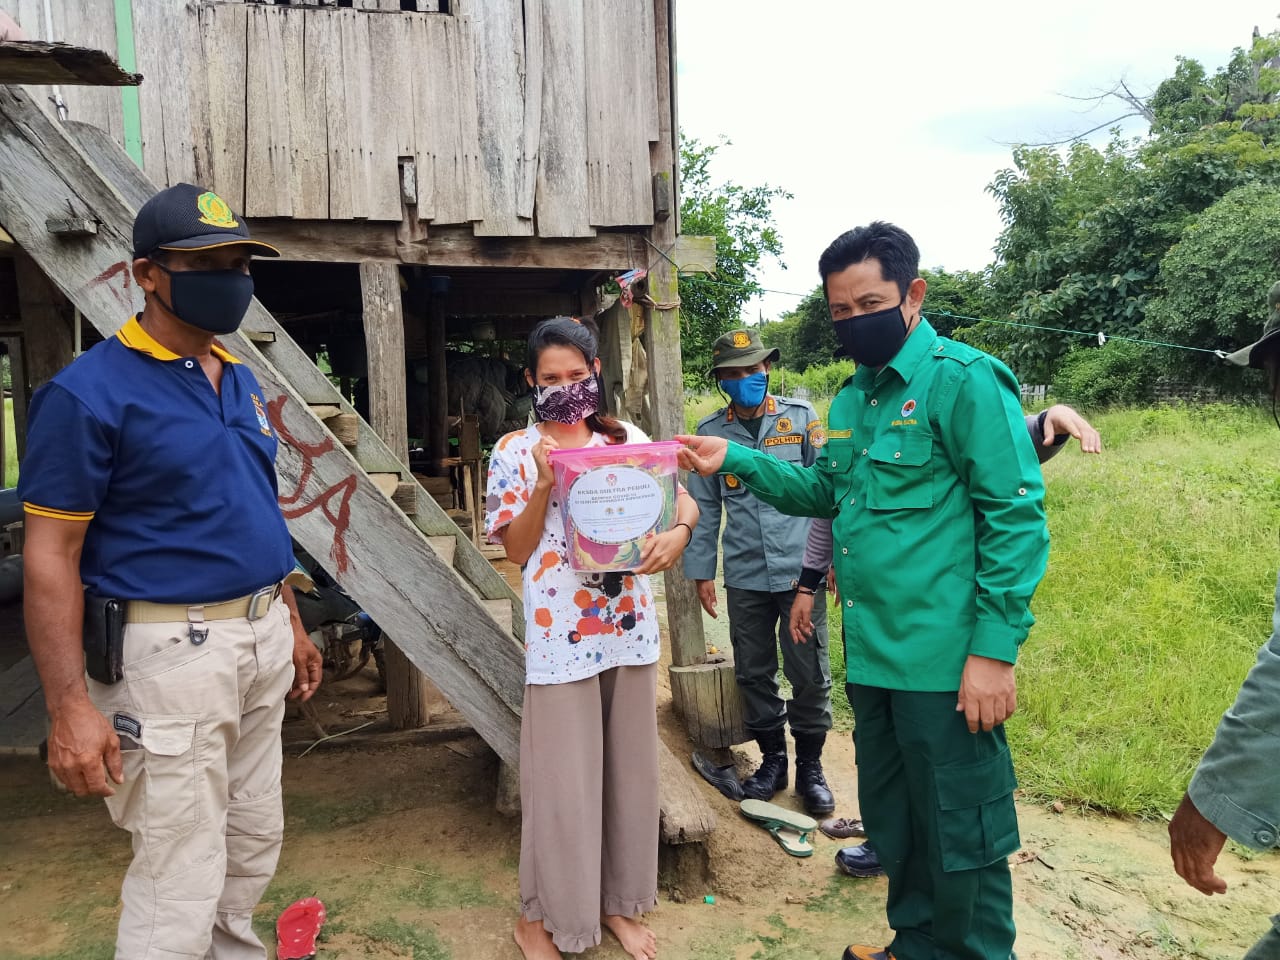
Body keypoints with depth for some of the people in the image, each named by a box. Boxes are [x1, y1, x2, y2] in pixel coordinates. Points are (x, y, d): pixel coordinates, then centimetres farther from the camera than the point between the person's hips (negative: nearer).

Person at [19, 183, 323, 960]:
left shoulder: (241, 381, 10)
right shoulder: (90, 391, -12)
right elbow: (51, 555, -13)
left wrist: (290, 622, 18)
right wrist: (69, 704, -18)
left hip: (260, 637, 8)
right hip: (171, 650, -7)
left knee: (255, 844, 20)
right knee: (181, 882, 1)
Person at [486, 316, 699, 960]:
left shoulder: (628, 440, 7)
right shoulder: (514, 452, -1)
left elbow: (683, 500, 3)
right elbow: (516, 551, -2)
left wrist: (678, 531, -19)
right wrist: (544, 485, -17)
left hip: (630, 629, 4)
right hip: (560, 636, -3)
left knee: (629, 769, 14)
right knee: (563, 780, 5)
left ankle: (619, 901, 33)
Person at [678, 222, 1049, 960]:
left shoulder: (964, 381, -12)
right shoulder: (853, 396, 13)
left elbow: (1018, 517, -15)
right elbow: (827, 492, 17)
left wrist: (995, 649, -19)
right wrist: (736, 461, 5)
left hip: (946, 662, -8)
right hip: (871, 655, 8)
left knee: (961, 836, 7)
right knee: (891, 818, 22)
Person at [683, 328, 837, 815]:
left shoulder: (800, 417, 0)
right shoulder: (709, 432, 5)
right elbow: (703, 507, 8)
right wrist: (701, 571, 7)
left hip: (799, 571, -2)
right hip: (744, 578, 2)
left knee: (810, 674, 5)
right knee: (754, 674, 12)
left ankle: (810, 765, 24)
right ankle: (772, 760, 30)